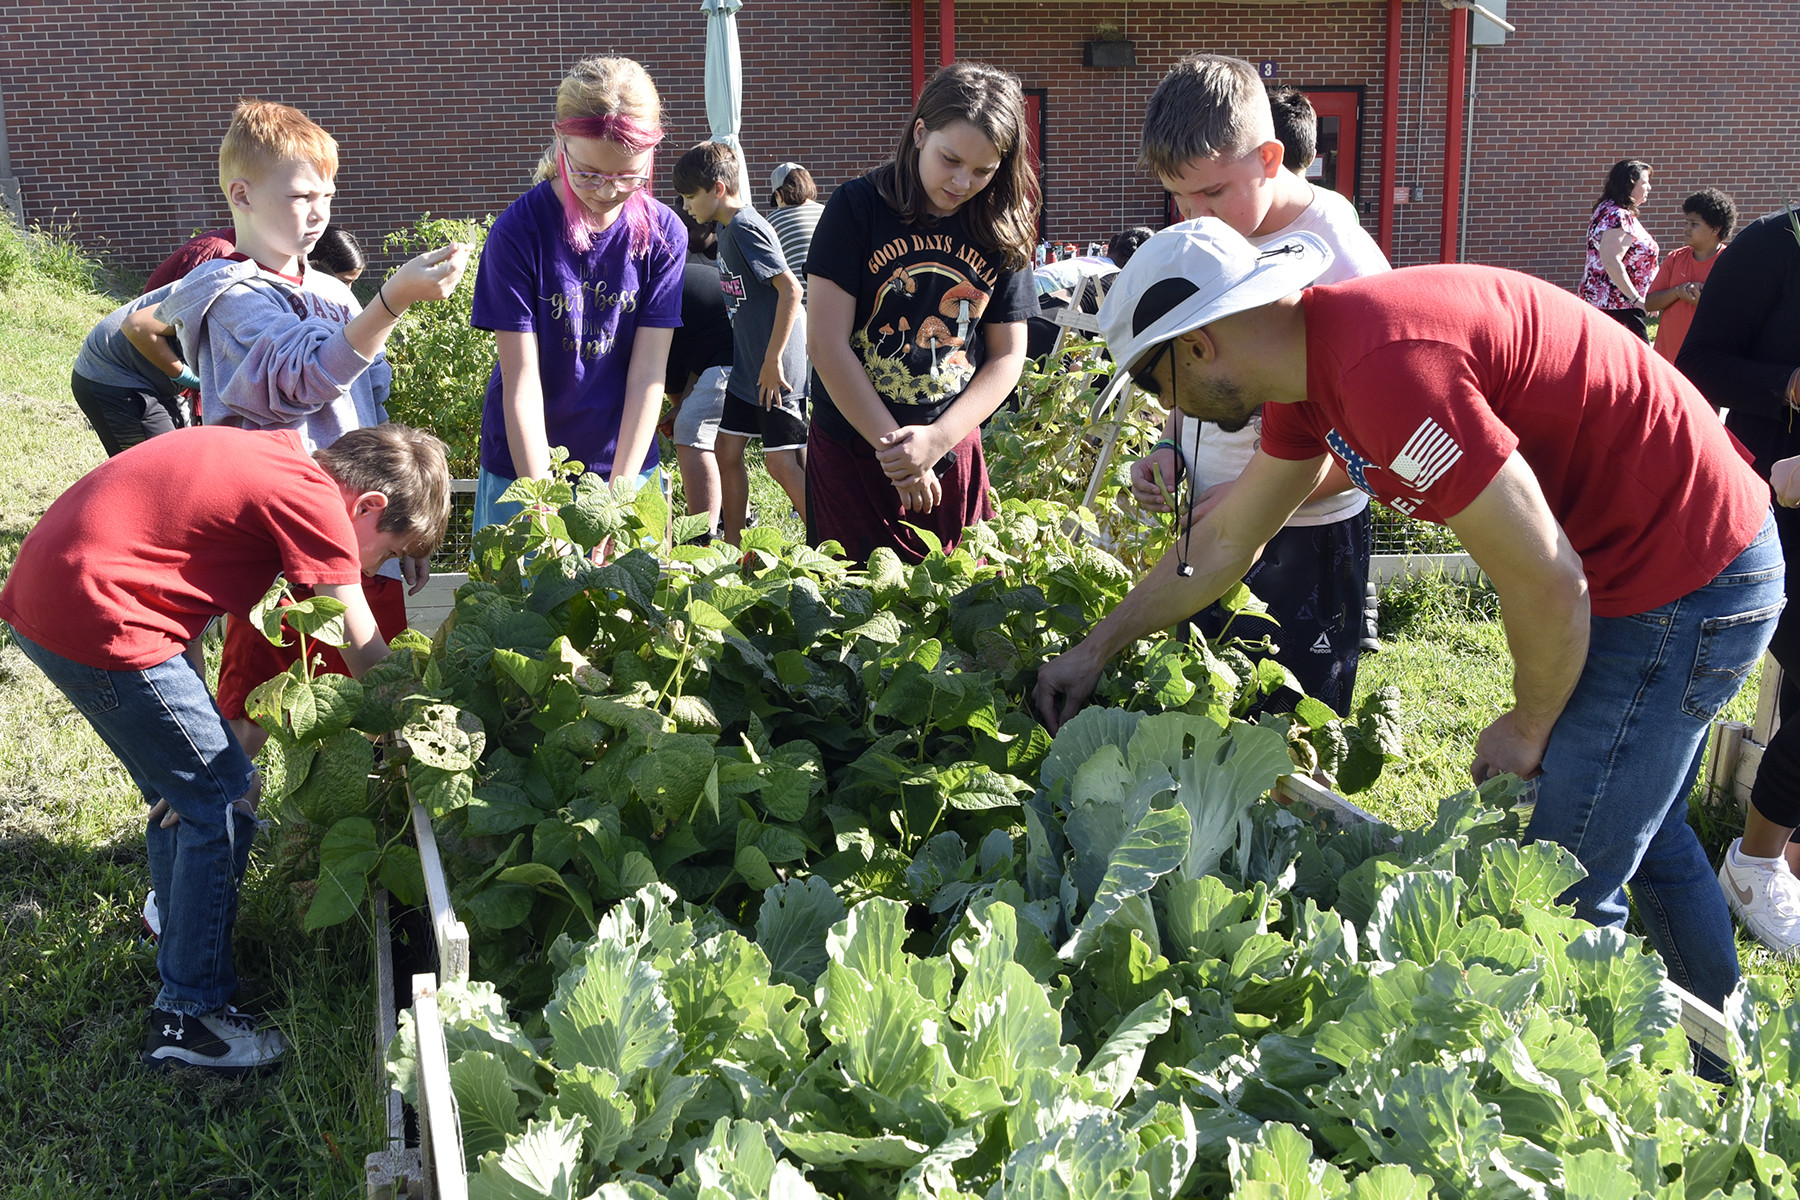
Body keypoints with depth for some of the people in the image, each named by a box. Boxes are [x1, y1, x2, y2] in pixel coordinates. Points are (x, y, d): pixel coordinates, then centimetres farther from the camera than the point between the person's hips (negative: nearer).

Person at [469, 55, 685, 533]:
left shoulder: (663, 233, -7)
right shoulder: (519, 230, -14)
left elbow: (647, 375, -8)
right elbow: (522, 383, -15)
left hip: (625, 461, 2)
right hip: (526, 466, -2)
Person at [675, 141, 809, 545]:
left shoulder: (745, 229, -16)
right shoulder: (726, 227, 14)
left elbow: (791, 289, -23)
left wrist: (773, 360, -22)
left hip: (776, 371, -10)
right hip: (747, 367, 10)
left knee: (782, 464, -9)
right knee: (727, 450, 12)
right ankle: (733, 545, 22)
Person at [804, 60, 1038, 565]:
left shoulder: (1003, 231, 1)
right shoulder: (858, 208, -8)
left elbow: (1007, 356, 2)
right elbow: (827, 342, -11)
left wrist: (937, 440, -12)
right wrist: (893, 446, -12)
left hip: (954, 457, 2)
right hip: (851, 452, -2)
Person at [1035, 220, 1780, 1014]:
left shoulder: (1382, 367, -30)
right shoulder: (1310, 358, 2)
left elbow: (1545, 580, -28)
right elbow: (1224, 540, 14)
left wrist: (1528, 731, -9)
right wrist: (1095, 649, 20)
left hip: (1685, 584, -10)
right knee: (1645, 837, 26)